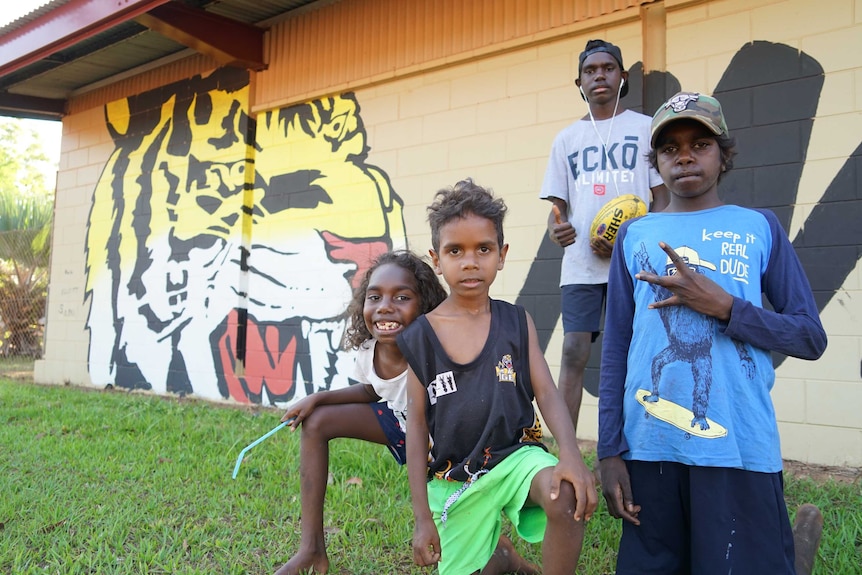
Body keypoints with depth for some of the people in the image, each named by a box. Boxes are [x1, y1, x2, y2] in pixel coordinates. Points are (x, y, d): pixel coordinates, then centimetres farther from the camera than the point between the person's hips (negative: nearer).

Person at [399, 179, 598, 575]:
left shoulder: (517, 323, -2)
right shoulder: (419, 337, -4)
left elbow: (547, 394, -6)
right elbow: (417, 425, -2)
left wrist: (571, 454, -27)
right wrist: (422, 516, -3)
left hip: (515, 453, -1)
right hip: (453, 478, 2)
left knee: (567, 497, -33)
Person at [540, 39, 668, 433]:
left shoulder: (644, 128, 8)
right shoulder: (566, 138, 15)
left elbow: (662, 199, 4)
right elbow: (558, 204, 14)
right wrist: (555, 227, -11)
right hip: (580, 265, 2)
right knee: (573, 355, -4)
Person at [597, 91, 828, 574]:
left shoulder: (760, 228, 6)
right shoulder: (634, 235, 9)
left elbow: (811, 338, 4)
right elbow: (616, 349, 7)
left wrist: (724, 306, -12)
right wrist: (609, 450, 3)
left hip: (741, 449, -2)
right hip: (648, 448, 2)